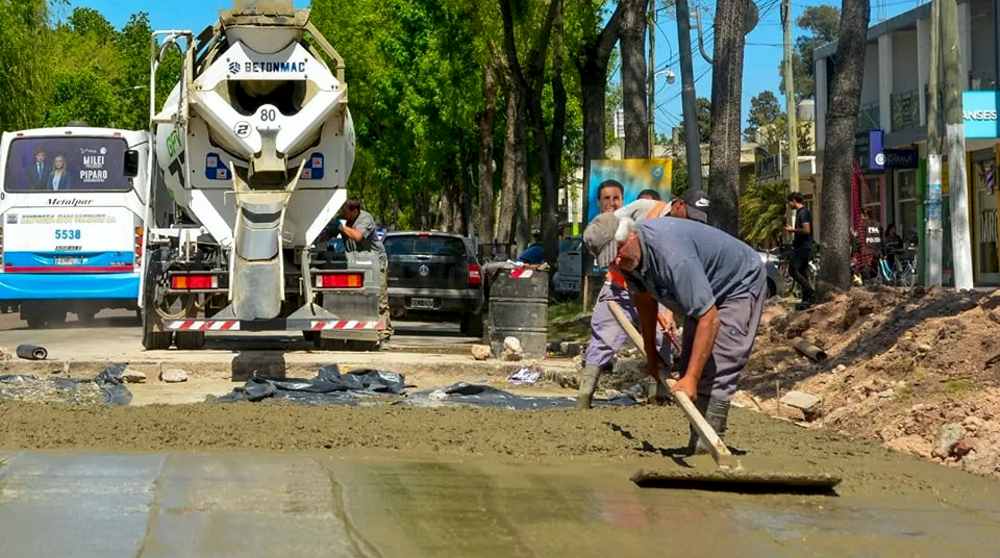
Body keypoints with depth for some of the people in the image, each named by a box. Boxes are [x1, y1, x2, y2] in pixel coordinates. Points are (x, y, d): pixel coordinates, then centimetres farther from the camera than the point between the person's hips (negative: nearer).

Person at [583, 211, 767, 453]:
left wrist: (691, 378, -39)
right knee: (690, 365, 5)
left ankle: (709, 444, -18)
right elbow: (644, 299, 9)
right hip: (705, 293, 9)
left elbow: (709, 318, -40)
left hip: (741, 285, -9)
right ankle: (696, 445, 11)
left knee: (717, 368, -20)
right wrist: (650, 353, 16)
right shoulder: (628, 255, -13)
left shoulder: (671, 255, -41)